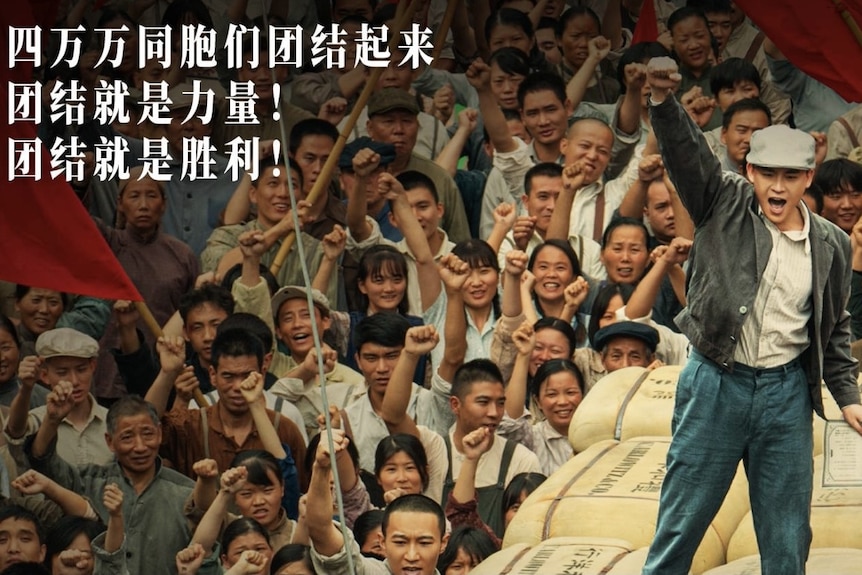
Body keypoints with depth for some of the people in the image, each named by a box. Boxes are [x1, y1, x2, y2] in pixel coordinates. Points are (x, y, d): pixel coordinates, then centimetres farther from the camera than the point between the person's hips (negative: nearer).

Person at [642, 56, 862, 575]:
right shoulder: (725, 207, -1)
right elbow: (686, 153, -16)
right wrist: (663, 101, -34)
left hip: (788, 392, 2)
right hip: (716, 384, -2)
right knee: (681, 523, 3)